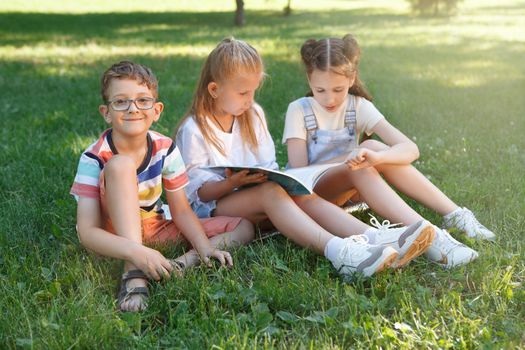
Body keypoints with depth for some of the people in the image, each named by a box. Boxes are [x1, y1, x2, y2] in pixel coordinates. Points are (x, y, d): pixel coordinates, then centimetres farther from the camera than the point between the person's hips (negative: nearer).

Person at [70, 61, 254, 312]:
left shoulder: (165, 149, -10)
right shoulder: (95, 158, -20)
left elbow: (181, 210, -5)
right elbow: (87, 232, -26)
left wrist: (205, 247, -22)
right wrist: (135, 252, -41)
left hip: (155, 230, 4)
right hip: (115, 236, -4)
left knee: (244, 228, -6)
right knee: (121, 164, -32)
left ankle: (182, 263, -27)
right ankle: (134, 273, -36)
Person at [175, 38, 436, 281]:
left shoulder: (253, 114, 9)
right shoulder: (193, 131, -10)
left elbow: (269, 166, 11)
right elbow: (200, 190, -11)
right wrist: (234, 182, -28)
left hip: (255, 194, 6)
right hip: (211, 206, -6)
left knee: (302, 193, -23)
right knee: (270, 191, -33)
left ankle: (376, 238, -43)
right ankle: (338, 252, -54)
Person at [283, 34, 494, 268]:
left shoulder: (359, 107, -5)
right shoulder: (299, 110, -10)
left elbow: (410, 149, -18)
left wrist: (376, 157, -40)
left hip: (345, 189, 3)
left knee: (373, 149, -25)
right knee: (360, 164, -32)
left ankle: (454, 214, -23)